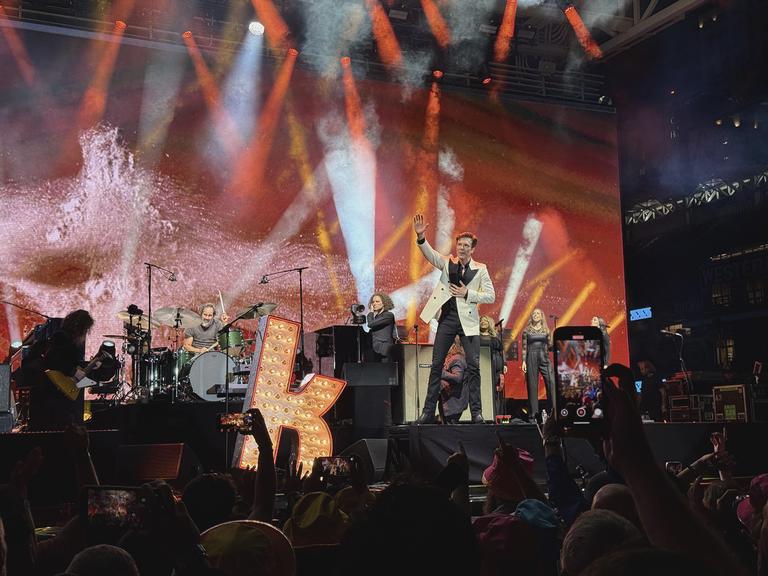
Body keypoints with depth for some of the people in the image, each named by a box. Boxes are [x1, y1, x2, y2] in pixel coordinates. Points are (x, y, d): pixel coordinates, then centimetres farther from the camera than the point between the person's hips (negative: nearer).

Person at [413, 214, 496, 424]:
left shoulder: (480, 269, 3)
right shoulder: (447, 263, 7)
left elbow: (490, 296, 0)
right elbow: (429, 253, -9)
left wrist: (467, 293, -11)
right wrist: (420, 236, -27)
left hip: (468, 321, -1)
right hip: (447, 318, 1)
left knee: (473, 365, -5)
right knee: (436, 364, 1)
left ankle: (476, 411, 3)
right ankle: (428, 410, 5)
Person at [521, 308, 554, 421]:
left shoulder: (546, 330, 11)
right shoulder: (527, 330, 8)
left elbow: (549, 346, 12)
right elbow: (524, 347, 6)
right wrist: (523, 361, -1)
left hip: (544, 357, 1)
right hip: (531, 358, -1)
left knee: (551, 382, -12)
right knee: (532, 385, 0)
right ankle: (533, 412, 5)